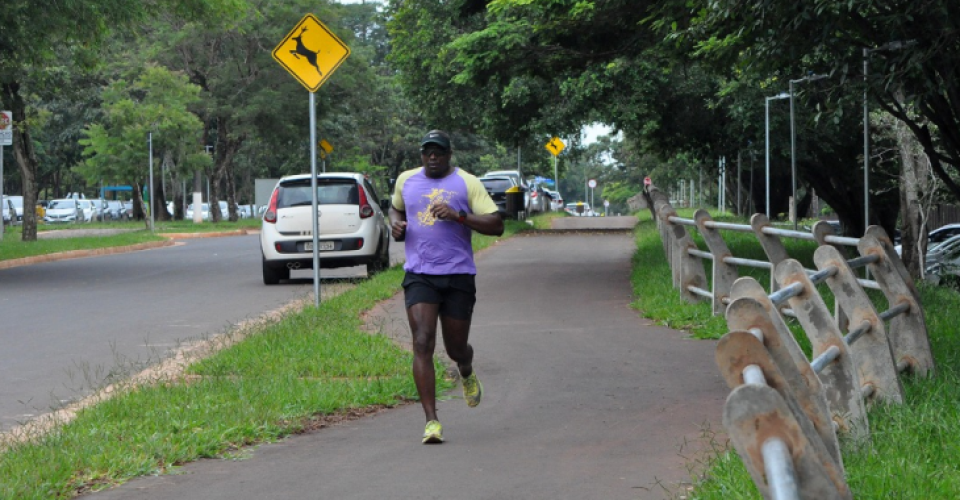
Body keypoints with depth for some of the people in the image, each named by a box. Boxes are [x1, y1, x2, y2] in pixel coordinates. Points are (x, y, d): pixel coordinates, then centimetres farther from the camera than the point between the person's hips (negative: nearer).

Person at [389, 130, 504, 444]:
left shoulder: (467, 183, 0)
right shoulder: (406, 180, 11)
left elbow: (496, 226, -5)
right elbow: (396, 207, 32)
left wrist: (458, 216, -18)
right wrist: (395, 223, 9)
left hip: (458, 276, -1)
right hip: (419, 275, 1)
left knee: (456, 349, 10)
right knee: (422, 343, -16)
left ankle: (467, 372, 50)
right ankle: (431, 421, -16)